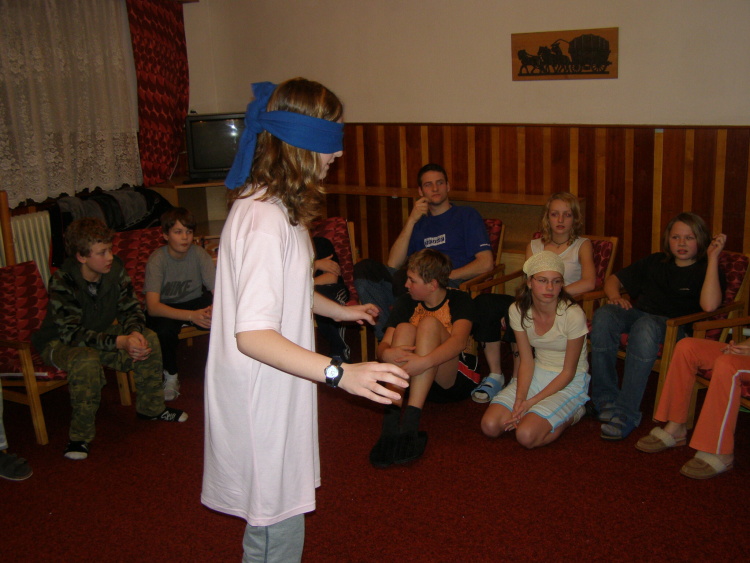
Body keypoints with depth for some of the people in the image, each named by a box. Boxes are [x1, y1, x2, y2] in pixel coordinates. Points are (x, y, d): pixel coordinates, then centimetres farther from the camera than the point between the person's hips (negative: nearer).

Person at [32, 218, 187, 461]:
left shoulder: (115, 270, -14)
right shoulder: (62, 282, -29)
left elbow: (131, 309, -7)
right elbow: (72, 333, -34)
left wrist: (134, 332, -31)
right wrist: (119, 342, -44)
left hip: (102, 333, 6)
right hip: (60, 342, -5)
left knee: (149, 339, -14)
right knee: (87, 360, -38)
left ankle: (150, 407, 6)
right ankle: (80, 436, -20)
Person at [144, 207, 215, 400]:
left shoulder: (199, 254, -15)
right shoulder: (157, 259, -23)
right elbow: (153, 307, -33)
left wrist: (214, 309, -47)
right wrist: (191, 315, -48)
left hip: (194, 302, 2)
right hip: (166, 309, -2)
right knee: (165, 327, -37)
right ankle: (171, 376, -7)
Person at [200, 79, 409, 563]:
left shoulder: (269, 205, 7)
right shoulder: (266, 220, -27)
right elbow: (252, 334, -33)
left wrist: (339, 310, 34)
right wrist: (340, 373, -41)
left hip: (272, 392, 10)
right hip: (262, 400, -10)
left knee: (272, 523, 25)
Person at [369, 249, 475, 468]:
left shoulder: (459, 300, -5)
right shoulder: (406, 303, 7)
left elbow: (459, 341, -25)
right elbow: (383, 345, -3)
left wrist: (424, 362, -41)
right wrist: (387, 353, -28)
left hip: (454, 382, -3)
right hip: (415, 382, 4)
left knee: (429, 323, -26)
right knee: (404, 329, -21)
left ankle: (410, 423, -39)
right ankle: (392, 421, -37)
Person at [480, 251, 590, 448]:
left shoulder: (573, 315, -22)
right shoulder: (518, 310, -8)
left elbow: (568, 372, -14)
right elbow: (526, 361, -4)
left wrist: (531, 402, -20)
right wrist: (519, 400, -20)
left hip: (569, 383, -4)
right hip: (536, 375, 4)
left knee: (526, 435, -24)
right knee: (490, 426, -14)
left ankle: (571, 415, 3)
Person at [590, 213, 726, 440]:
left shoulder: (705, 271, 9)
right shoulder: (655, 262, 24)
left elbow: (709, 305, -14)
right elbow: (613, 280, 27)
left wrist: (713, 258, -10)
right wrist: (615, 296, 2)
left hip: (673, 326, -4)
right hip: (637, 314, 4)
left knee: (645, 327, -40)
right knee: (604, 315, -30)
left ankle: (626, 412, -36)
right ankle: (606, 400, -25)